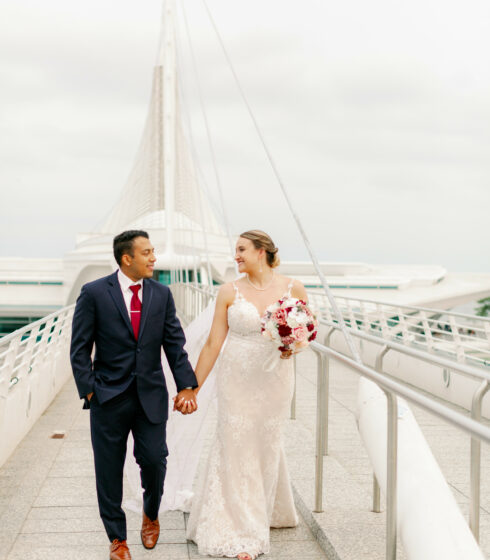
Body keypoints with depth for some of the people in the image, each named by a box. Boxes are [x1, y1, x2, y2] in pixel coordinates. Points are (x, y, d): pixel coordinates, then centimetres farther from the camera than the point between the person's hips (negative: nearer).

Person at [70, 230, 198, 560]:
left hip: (151, 396, 2)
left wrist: (187, 385, -4)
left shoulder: (162, 294, 4)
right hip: (109, 397, -2)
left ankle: (151, 516, 33)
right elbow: (80, 349, -3)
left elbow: (175, 343, 4)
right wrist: (90, 391, -9)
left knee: (154, 461, 2)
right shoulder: (94, 293, -5)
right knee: (109, 470, 6)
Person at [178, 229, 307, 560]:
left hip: (275, 380, 1)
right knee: (237, 449, 2)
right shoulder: (229, 292, -4)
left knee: (268, 446, 13)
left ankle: (266, 512, 38)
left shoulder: (293, 289, -3)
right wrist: (192, 388, -2)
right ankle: (241, 533, 12)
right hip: (236, 380, -1)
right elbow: (213, 343, -2)